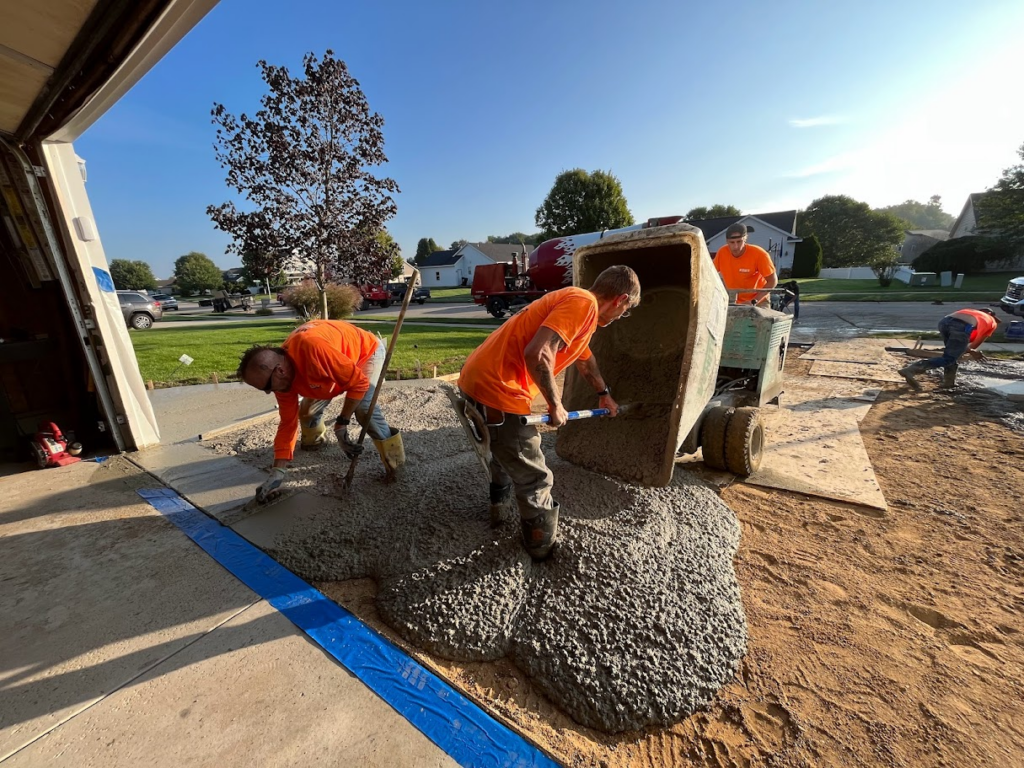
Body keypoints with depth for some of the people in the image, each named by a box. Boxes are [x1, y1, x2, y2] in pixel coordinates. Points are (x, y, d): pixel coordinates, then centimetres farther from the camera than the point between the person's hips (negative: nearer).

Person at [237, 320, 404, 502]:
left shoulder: (313, 348, -43)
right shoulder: (282, 377, -16)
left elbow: (359, 382, -35)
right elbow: (288, 423, -8)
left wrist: (342, 423, -28)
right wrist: (277, 473, -11)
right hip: (338, 363, 7)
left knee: (364, 408, -27)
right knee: (307, 409, 4)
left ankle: (395, 465, -13)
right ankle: (314, 441, 38)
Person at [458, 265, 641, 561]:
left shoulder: (579, 305, 19)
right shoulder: (584, 303, -13)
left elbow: (585, 359, 36)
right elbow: (537, 353, -27)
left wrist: (604, 394, 50)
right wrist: (555, 405, -12)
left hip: (479, 380, 11)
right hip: (497, 391, -10)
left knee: (507, 456, 33)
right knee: (535, 479, 7)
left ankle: (499, 511, 56)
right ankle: (544, 550, 29)